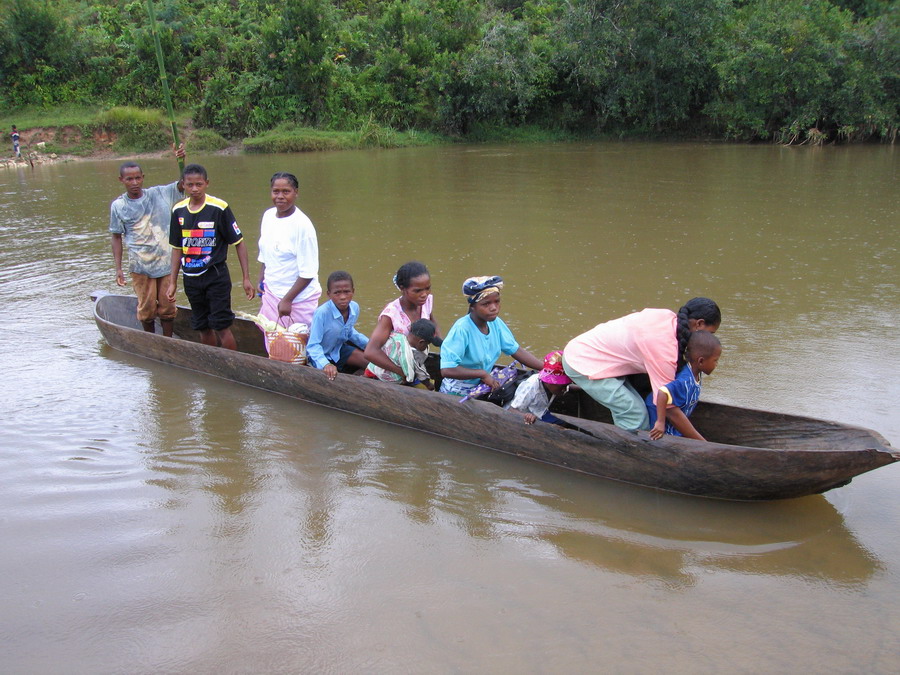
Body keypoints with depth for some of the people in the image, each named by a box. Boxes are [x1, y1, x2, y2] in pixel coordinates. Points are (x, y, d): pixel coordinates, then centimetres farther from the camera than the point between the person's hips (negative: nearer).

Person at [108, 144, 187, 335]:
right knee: (146, 307, 5)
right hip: (140, 265, -1)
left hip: (166, 261, 1)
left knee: (167, 306, 7)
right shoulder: (118, 206, -2)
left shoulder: (159, 194, 0)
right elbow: (116, 237, 3)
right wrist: (118, 268, -1)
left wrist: (182, 161, -25)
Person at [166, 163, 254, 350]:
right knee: (203, 328, 13)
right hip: (191, 279, 5)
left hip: (216, 276, -5)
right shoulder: (178, 210, 4)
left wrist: (246, 278, -9)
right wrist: (173, 282, 14)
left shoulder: (219, 208, -11)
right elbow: (177, 248, 14)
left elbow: (238, 243, -6)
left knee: (221, 327, -6)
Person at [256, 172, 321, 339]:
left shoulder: (302, 225, -18)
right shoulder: (268, 216, 3)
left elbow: (308, 273, -17)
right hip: (272, 293, 6)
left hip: (299, 298, -6)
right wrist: (261, 280, 11)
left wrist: (288, 300, -17)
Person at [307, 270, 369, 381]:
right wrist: (325, 364, -48)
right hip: (321, 355, -6)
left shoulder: (354, 308, -15)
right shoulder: (322, 313, -36)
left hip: (338, 349, 6)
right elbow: (313, 345, -32)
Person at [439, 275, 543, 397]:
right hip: (457, 395, -6)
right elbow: (446, 370, -30)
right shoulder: (462, 329, -24)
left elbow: (517, 351, 2)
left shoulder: (495, 322, -4)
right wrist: (483, 374, -22)